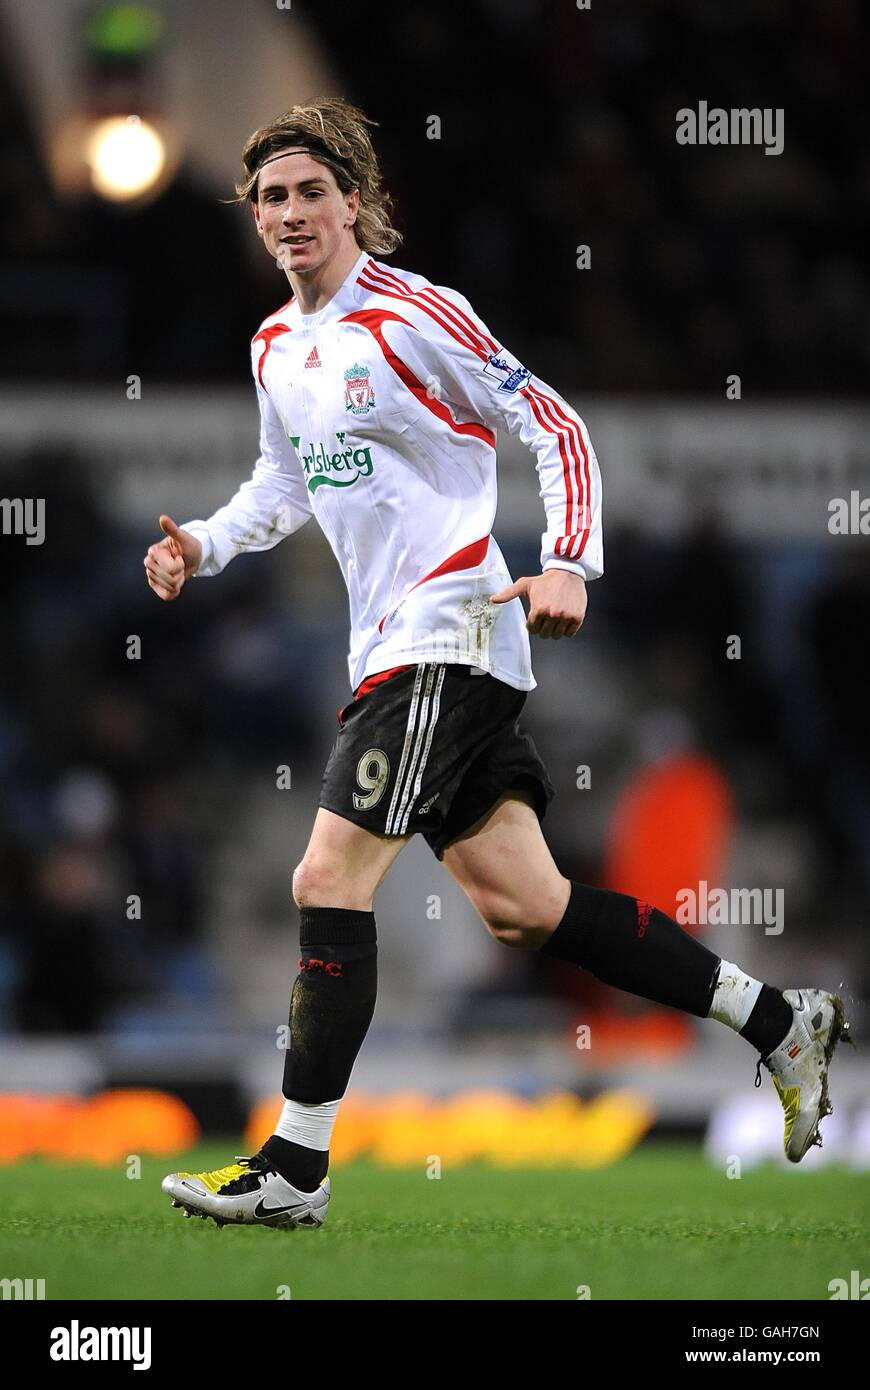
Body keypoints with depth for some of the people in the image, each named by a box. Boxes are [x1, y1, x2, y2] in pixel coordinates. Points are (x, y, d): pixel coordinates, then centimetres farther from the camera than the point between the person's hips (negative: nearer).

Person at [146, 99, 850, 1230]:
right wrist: (205, 544, 11)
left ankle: (294, 1170, -9)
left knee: (328, 883, -13)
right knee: (522, 908, 6)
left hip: (450, 637, -9)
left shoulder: (413, 314, -10)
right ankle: (779, 1022, 16)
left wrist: (569, 563, -21)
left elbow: (554, 425, -9)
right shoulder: (277, 345, 15)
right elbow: (285, 481, 29)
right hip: (392, 649, 9)